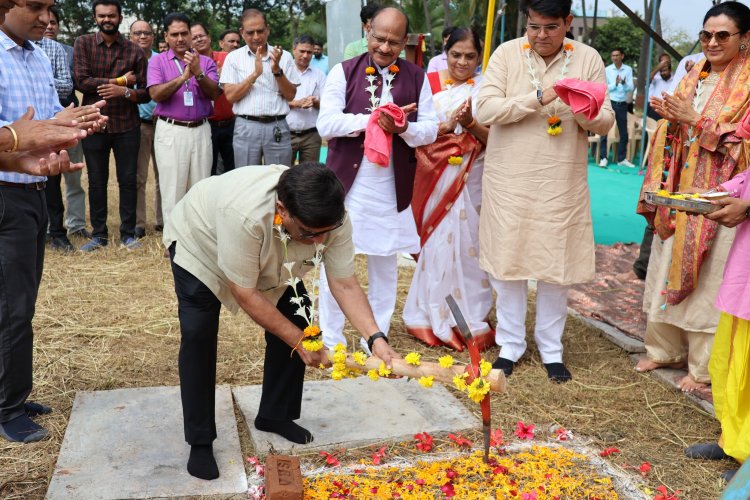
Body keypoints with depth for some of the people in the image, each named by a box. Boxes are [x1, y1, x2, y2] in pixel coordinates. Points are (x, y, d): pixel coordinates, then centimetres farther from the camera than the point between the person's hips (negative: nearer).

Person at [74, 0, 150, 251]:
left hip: (127, 126, 0)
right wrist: (120, 80, -10)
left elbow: (146, 93, 1)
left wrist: (124, 91, -18)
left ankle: (128, 233, 16)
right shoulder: (83, 44, 2)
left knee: (128, 180, 5)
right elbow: (81, 81, -10)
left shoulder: (135, 51, 3)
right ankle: (99, 234, 19)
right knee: (96, 182, 8)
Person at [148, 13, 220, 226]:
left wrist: (198, 73, -19)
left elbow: (215, 93, -3)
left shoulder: (205, 62, 9)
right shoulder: (157, 61, 3)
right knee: (173, 190, 0)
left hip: (201, 130, 2)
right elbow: (156, 94, -11)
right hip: (170, 131, -2)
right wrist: (184, 76, -21)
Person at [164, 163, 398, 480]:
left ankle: (275, 415, 15)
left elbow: (345, 284, -25)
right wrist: (299, 342, -32)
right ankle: (200, 441, 2)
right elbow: (245, 294, -37)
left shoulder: (332, 218, -32)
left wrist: (375, 339, -37)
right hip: (200, 243, -4)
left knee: (297, 321, -6)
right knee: (197, 335, -15)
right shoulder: (244, 214, -47)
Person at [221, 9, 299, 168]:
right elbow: (230, 95, -4)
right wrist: (255, 73, -13)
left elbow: (290, 95, 4)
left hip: (277, 127, 1)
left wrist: (277, 71, -11)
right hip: (246, 127, 0)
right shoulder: (233, 58, 5)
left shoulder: (284, 56, 6)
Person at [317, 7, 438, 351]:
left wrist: (402, 127, -20)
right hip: (346, 182, -2)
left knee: (385, 264, 12)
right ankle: (332, 342, 19)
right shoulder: (343, 72, -2)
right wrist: (373, 119, -21)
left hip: (392, 187, 2)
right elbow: (326, 124, -11)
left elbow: (430, 129, 1)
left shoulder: (417, 78, 4)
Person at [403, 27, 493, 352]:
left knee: (467, 246, 4)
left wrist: (470, 124, -18)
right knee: (436, 244, 4)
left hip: (471, 181, 0)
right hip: (435, 179, 0)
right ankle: (433, 317, 17)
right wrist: (446, 126, -16)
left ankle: (469, 320, 17)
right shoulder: (429, 83, 3)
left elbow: (494, 139, -1)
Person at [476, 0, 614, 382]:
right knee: (508, 263, 6)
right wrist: (537, 98, -23)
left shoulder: (588, 58, 1)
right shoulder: (506, 54, -2)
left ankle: (551, 349, 24)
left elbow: (605, 122, 1)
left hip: (561, 184, 1)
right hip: (509, 181, 0)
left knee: (556, 266, 7)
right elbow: (485, 110, -13)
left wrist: (589, 115, -22)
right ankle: (510, 344, 24)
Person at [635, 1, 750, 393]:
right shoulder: (693, 77, 13)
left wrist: (695, 120, -18)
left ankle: (703, 367, 14)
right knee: (667, 269, 11)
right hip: (680, 191, 6)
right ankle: (663, 349, 27)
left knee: (707, 278, 0)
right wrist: (669, 117, -5)